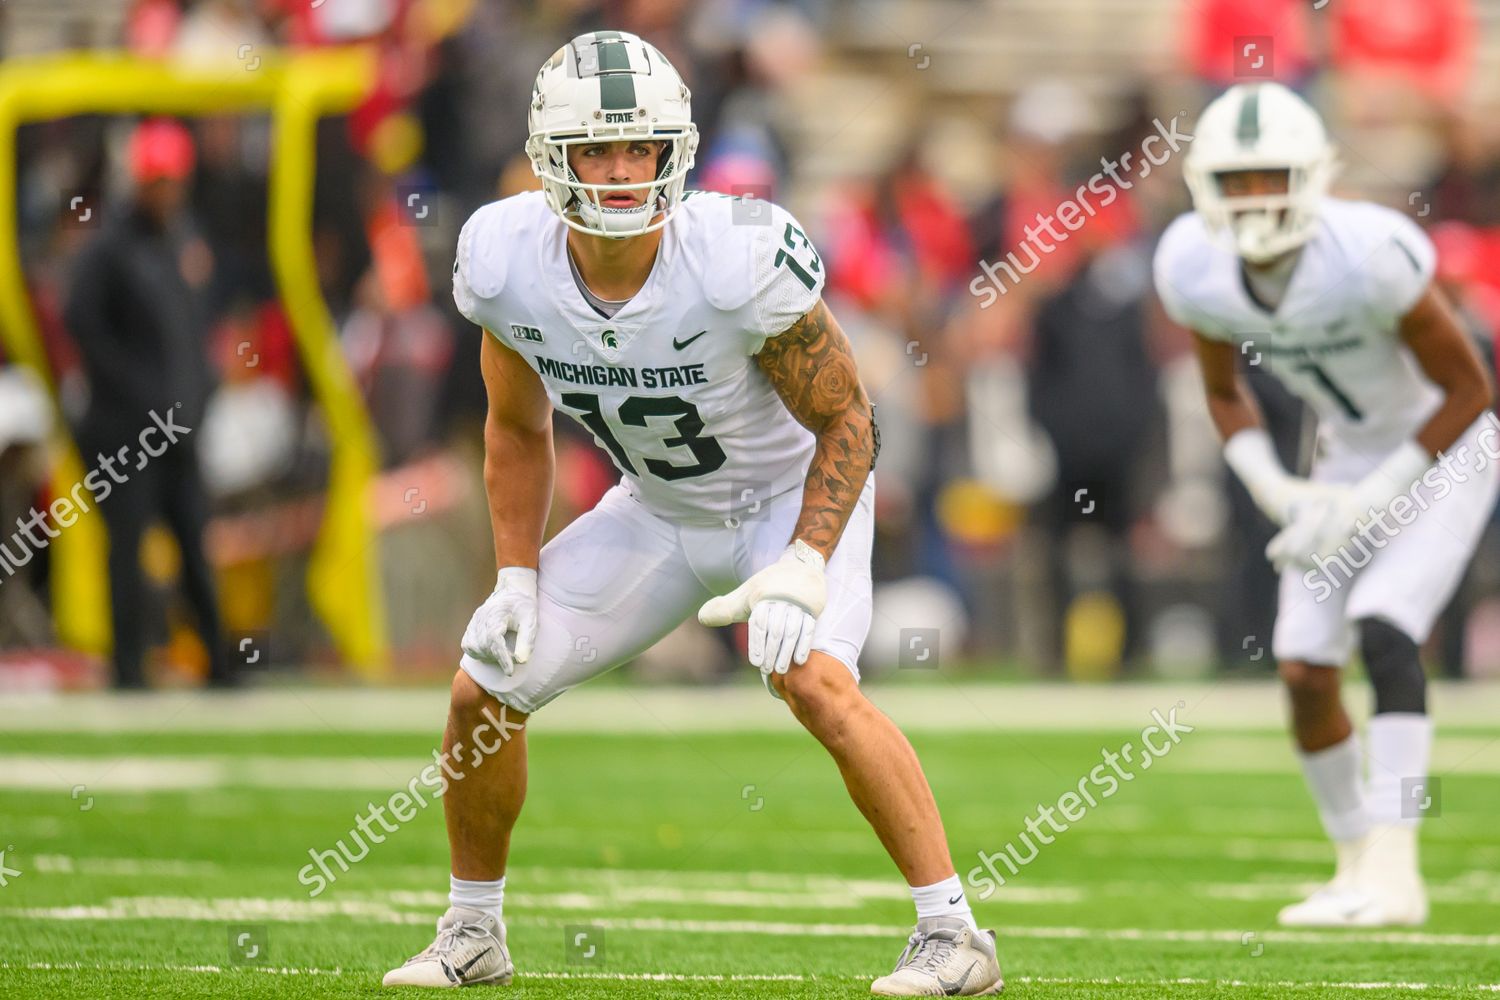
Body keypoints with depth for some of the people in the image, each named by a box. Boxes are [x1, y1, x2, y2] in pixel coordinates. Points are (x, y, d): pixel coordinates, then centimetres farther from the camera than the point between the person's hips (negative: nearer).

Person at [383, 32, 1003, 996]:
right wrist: (516, 579, -6)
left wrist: (803, 569, -31)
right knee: (485, 689, -2)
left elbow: (848, 421, -20)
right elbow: (518, 429, 1)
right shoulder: (507, 261, -20)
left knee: (814, 679, -30)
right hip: (658, 511, 5)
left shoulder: (742, 258, -33)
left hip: (797, 496, -5)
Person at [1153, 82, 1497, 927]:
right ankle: (1358, 862, 15)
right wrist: (1275, 492, -11)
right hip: (1351, 454, 6)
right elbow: (1226, 393, 5)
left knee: (1382, 630, -23)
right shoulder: (1196, 270, -15)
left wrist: (1368, 504, -22)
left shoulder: (1369, 255, -33)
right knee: (1305, 667, -3)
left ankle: (1394, 873, -22)